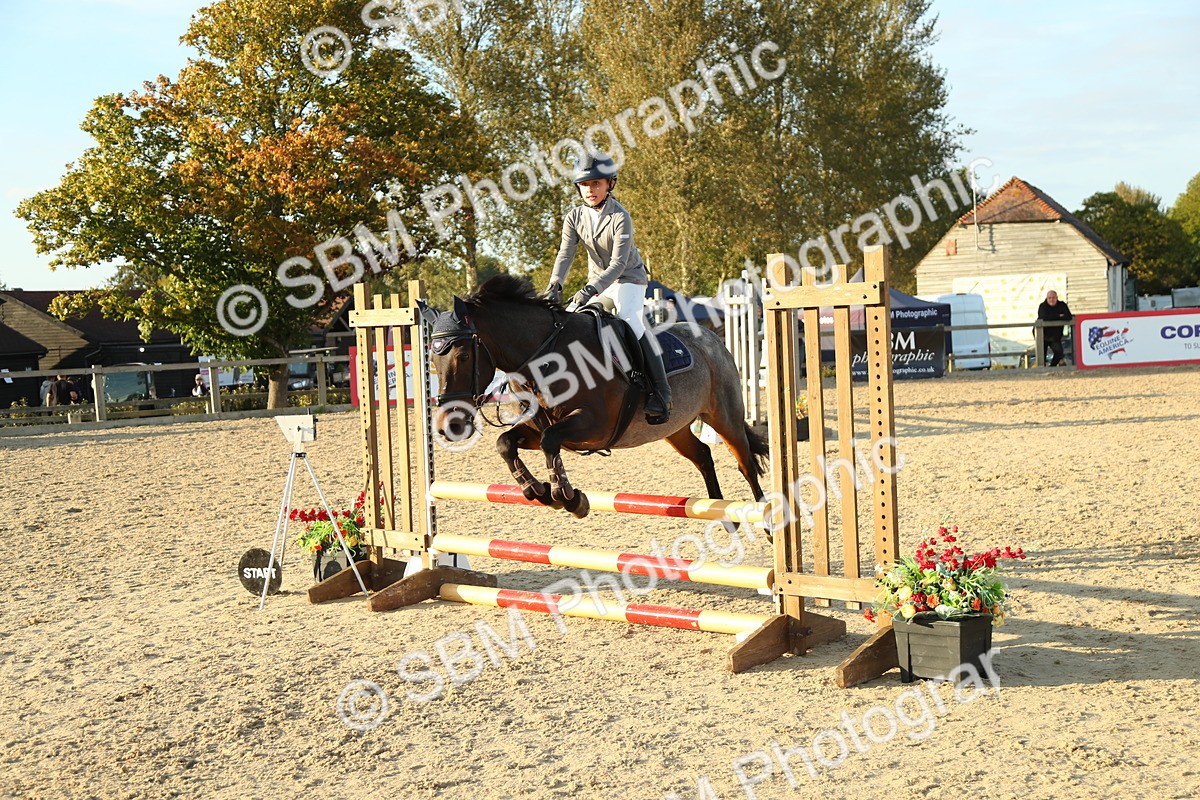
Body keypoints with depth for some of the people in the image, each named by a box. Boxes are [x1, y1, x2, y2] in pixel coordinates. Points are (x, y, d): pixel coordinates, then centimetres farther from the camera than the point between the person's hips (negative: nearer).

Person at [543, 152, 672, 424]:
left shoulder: (620, 218, -22)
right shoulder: (575, 217, -4)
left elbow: (618, 263, -27)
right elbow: (565, 254, -12)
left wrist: (591, 289, -39)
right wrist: (555, 285, -30)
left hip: (628, 279, -7)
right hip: (597, 282, 7)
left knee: (629, 319, -29)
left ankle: (660, 393, -29)